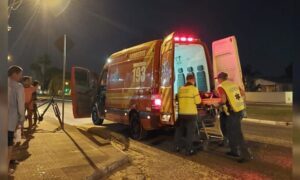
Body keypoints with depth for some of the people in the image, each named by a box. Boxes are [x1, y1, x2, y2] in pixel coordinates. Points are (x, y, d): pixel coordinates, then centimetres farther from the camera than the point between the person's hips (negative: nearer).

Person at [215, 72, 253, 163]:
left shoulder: (221, 87, -10)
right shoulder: (233, 84, 11)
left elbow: (223, 100, -21)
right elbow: (243, 93, 16)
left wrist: (217, 105, -3)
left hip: (232, 112, -8)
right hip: (240, 110, 8)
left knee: (237, 134, -2)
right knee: (231, 132, 20)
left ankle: (246, 155, 0)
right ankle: (234, 150, 29)